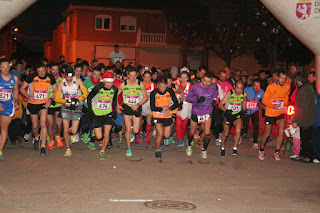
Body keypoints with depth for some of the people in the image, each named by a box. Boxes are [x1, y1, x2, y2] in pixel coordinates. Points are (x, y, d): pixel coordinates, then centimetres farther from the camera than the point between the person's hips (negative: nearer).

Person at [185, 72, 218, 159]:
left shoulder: (214, 87, -12)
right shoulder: (196, 87, -21)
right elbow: (187, 97, -12)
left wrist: (214, 99, 3)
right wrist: (197, 100, -27)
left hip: (207, 112, 1)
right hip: (196, 112, -1)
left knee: (207, 133, -9)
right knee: (192, 132, 14)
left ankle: (204, 150, 13)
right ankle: (189, 145, 44)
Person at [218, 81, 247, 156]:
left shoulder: (244, 94, -12)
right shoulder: (229, 93, -20)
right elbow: (220, 105, -20)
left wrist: (243, 110, 7)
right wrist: (226, 110, -37)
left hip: (237, 115, 1)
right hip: (228, 114, -1)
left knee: (238, 131, -22)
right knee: (226, 134, 9)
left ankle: (235, 148, -4)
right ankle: (222, 147, 36)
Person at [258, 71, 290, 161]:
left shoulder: (287, 87, -3)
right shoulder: (270, 87, -14)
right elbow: (264, 100, -12)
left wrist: (285, 104, 9)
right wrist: (273, 105, -25)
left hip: (280, 113, 3)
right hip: (270, 113, -2)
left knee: (281, 132, -13)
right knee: (267, 134, 6)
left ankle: (276, 152, 2)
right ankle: (261, 150, 29)